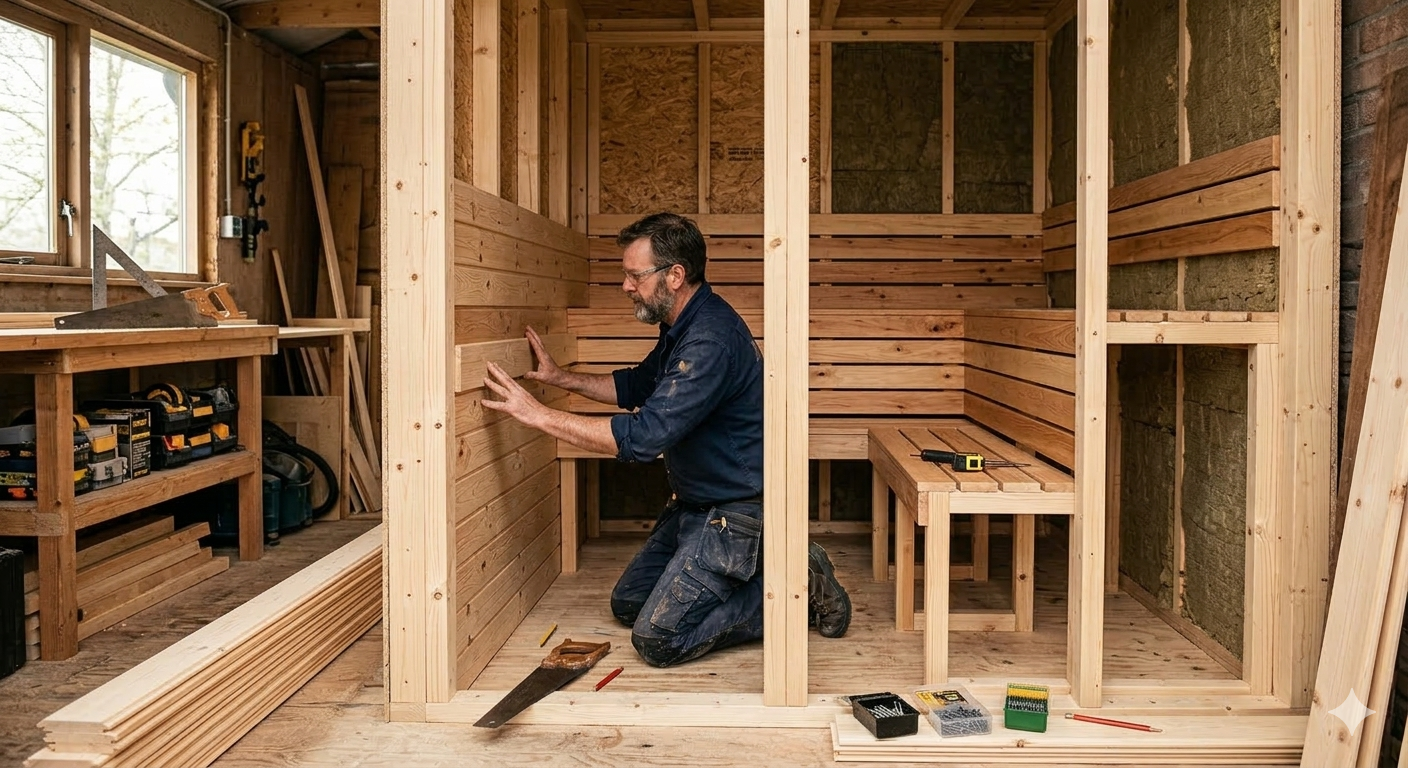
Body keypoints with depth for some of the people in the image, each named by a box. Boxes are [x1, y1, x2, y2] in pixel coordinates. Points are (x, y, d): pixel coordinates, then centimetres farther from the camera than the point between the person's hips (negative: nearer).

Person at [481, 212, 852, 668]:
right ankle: (745, 577, 18)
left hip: (734, 513, -10)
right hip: (693, 505, 10)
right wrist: (560, 378, 12)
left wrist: (539, 415, -28)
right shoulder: (682, 326, 5)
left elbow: (643, 437, -33)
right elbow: (637, 386, 23)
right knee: (628, 603, 16)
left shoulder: (711, 340, -28)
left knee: (657, 640, -12)